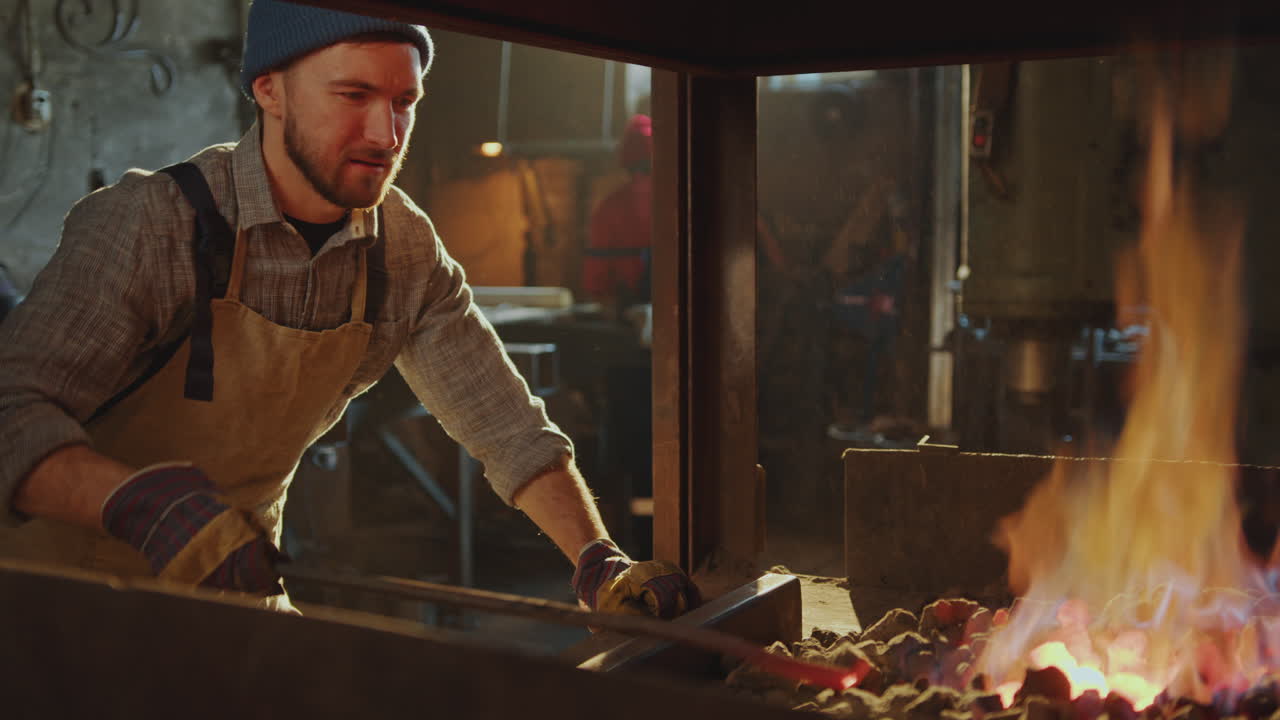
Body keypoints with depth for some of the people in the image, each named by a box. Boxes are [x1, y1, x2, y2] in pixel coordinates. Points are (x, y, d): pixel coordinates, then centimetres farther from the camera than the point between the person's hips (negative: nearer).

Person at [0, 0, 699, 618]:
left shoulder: (405, 247, -7)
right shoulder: (148, 222, -23)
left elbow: (503, 419, -4)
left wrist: (601, 561, -17)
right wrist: (139, 499, -50)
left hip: (233, 579, 4)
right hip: (67, 590, -4)